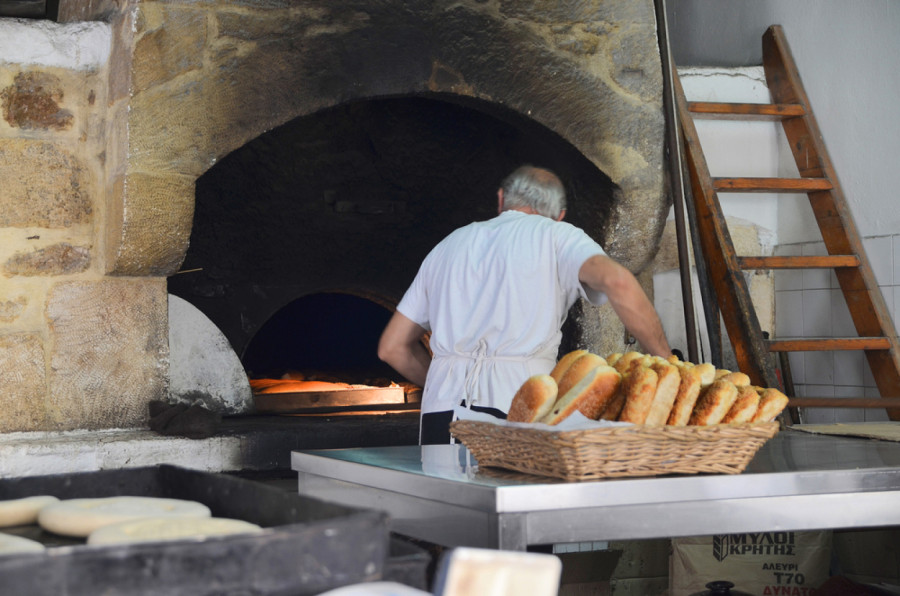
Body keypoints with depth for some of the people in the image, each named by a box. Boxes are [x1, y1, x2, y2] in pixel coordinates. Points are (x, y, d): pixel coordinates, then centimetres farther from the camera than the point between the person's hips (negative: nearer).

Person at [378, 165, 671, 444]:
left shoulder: (449, 245, 26)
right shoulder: (556, 235, 12)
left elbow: (392, 346, 27)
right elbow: (617, 282, -9)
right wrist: (665, 362, 0)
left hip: (439, 413, 4)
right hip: (514, 411, -4)